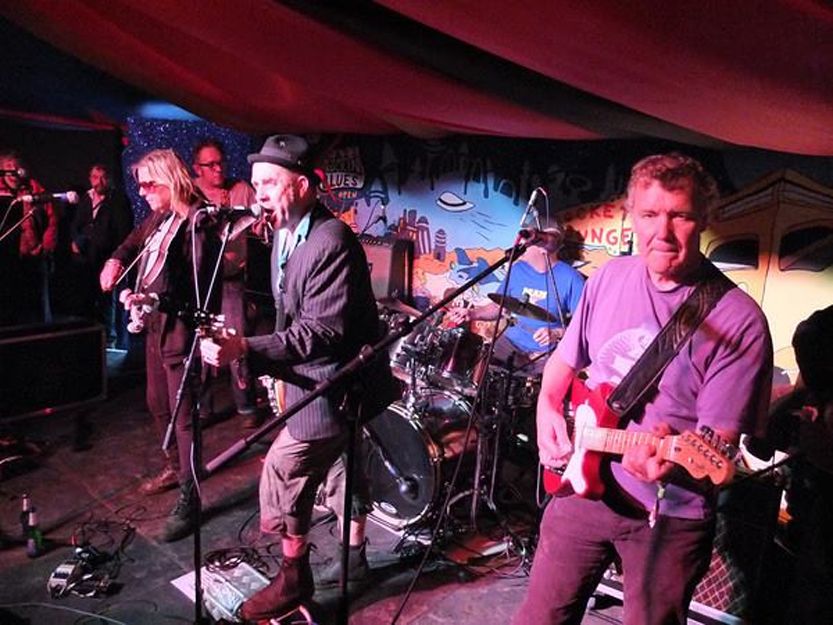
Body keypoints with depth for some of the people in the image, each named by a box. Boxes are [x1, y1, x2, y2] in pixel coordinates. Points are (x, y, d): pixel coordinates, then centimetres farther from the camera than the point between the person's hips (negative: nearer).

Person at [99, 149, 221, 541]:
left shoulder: (196, 223, -18)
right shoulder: (159, 218, 8)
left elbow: (199, 290, -24)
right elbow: (135, 240, 30)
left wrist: (153, 299, -33)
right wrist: (117, 259, 11)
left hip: (180, 330, -10)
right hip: (156, 326, 10)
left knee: (183, 415, -3)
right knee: (158, 404, 22)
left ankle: (188, 500, 8)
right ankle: (177, 467, 42)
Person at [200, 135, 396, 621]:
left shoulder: (331, 242, -25)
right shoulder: (288, 236, 5)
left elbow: (322, 334, -31)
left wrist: (244, 349, -37)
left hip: (334, 386, -10)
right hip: (318, 380, 10)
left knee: (283, 472, -3)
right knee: (339, 465, 22)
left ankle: (295, 580, 17)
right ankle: (355, 556, 41)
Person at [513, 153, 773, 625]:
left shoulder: (739, 319, -17)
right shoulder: (609, 277, -1)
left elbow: (720, 434, -18)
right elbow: (567, 358, 13)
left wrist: (672, 455, -38)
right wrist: (548, 405, -3)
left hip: (671, 517, -4)